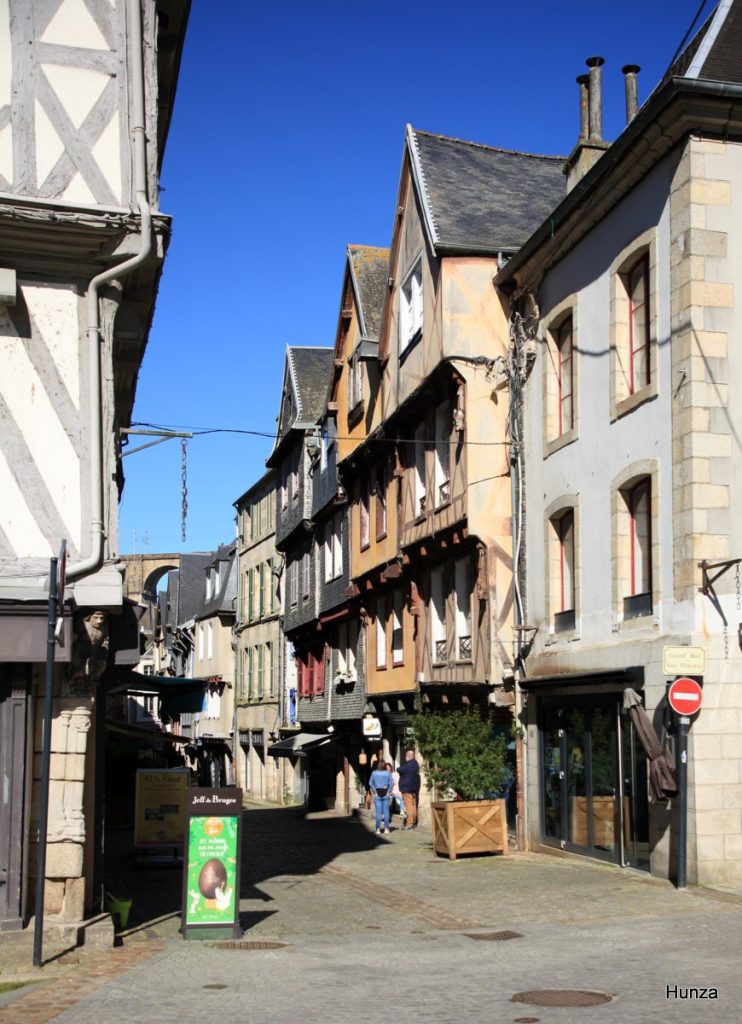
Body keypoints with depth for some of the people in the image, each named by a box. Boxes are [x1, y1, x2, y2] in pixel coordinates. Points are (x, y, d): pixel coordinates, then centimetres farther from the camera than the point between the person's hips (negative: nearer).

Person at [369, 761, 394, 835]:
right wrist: (388, 791, -4)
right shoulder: (388, 773, -3)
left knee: (378, 812, 3)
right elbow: (392, 782, -11)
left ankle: (378, 829, 0)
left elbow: (370, 783, -7)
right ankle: (386, 829, 6)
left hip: (377, 794, 0)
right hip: (385, 794, 0)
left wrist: (374, 792, -3)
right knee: (386, 811, 6)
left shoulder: (374, 773, -2)